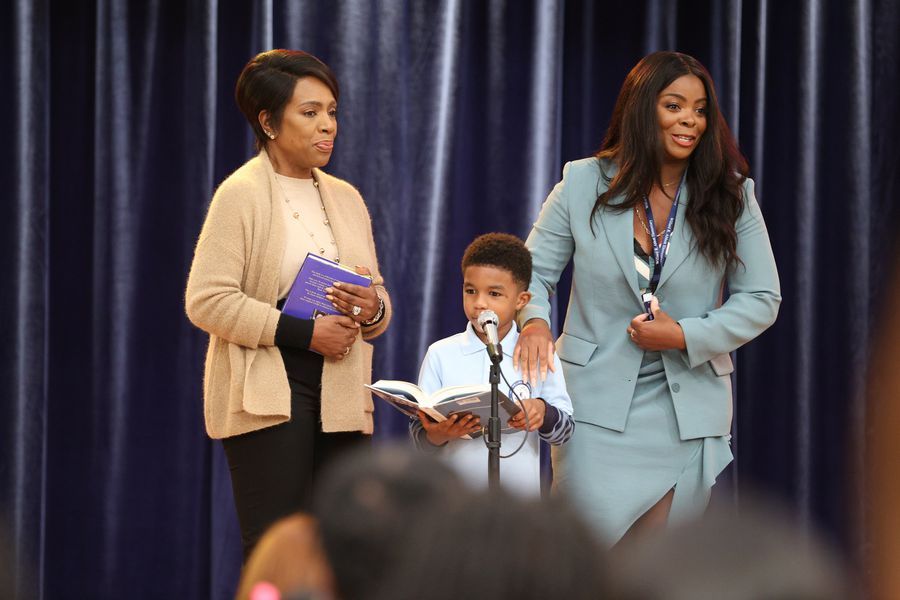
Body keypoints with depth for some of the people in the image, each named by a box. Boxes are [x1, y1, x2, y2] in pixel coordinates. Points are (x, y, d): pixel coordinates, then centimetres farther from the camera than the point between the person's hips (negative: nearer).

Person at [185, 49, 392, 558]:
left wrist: (373, 310, -5)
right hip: (267, 396, -6)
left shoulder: (346, 198, 17)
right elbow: (206, 301, -13)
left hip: (342, 398, 6)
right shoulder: (241, 194, -4)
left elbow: (381, 300, 21)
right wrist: (303, 332, -17)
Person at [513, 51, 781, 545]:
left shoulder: (731, 196, 1)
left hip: (685, 413, 1)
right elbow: (533, 270, 5)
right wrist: (533, 319, -18)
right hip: (598, 406, -1)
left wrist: (684, 335, -11)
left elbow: (761, 299, 3)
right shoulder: (584, 183, 0)